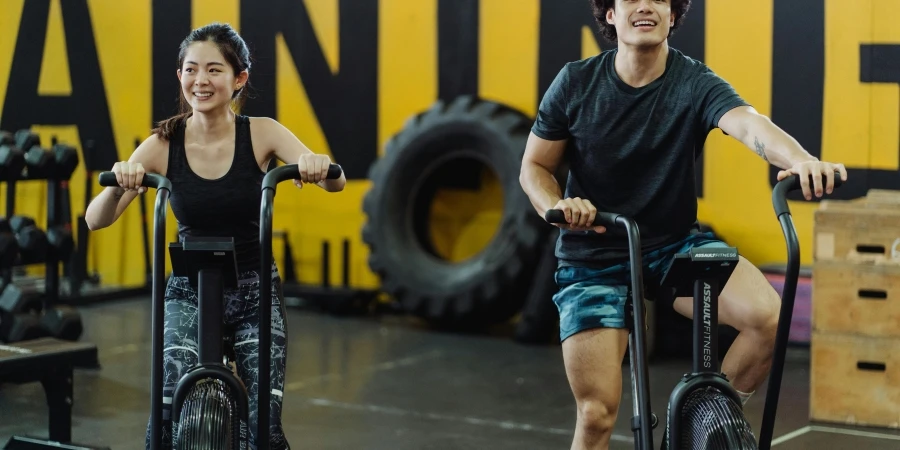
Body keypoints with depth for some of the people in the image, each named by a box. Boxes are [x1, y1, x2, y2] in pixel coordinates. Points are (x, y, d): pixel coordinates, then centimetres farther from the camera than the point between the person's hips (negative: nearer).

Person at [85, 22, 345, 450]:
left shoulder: (261, 133, -10)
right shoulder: (163, 145, -9)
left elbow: (335, 183, -19)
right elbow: (96, 220, -13)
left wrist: (319, 166, -43)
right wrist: (120, 183, -35)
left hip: (255, 290, 0)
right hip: (188, 291, 0)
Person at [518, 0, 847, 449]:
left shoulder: (696, 83, -12)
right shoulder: (576, 82, -8)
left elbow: (749, 123, -31)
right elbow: (535, 167, 1)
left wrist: (801, 160, -53)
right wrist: (558, 208, -22)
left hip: (676, 244, 0)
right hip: (595, 258, 0)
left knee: (767, 316, -25)